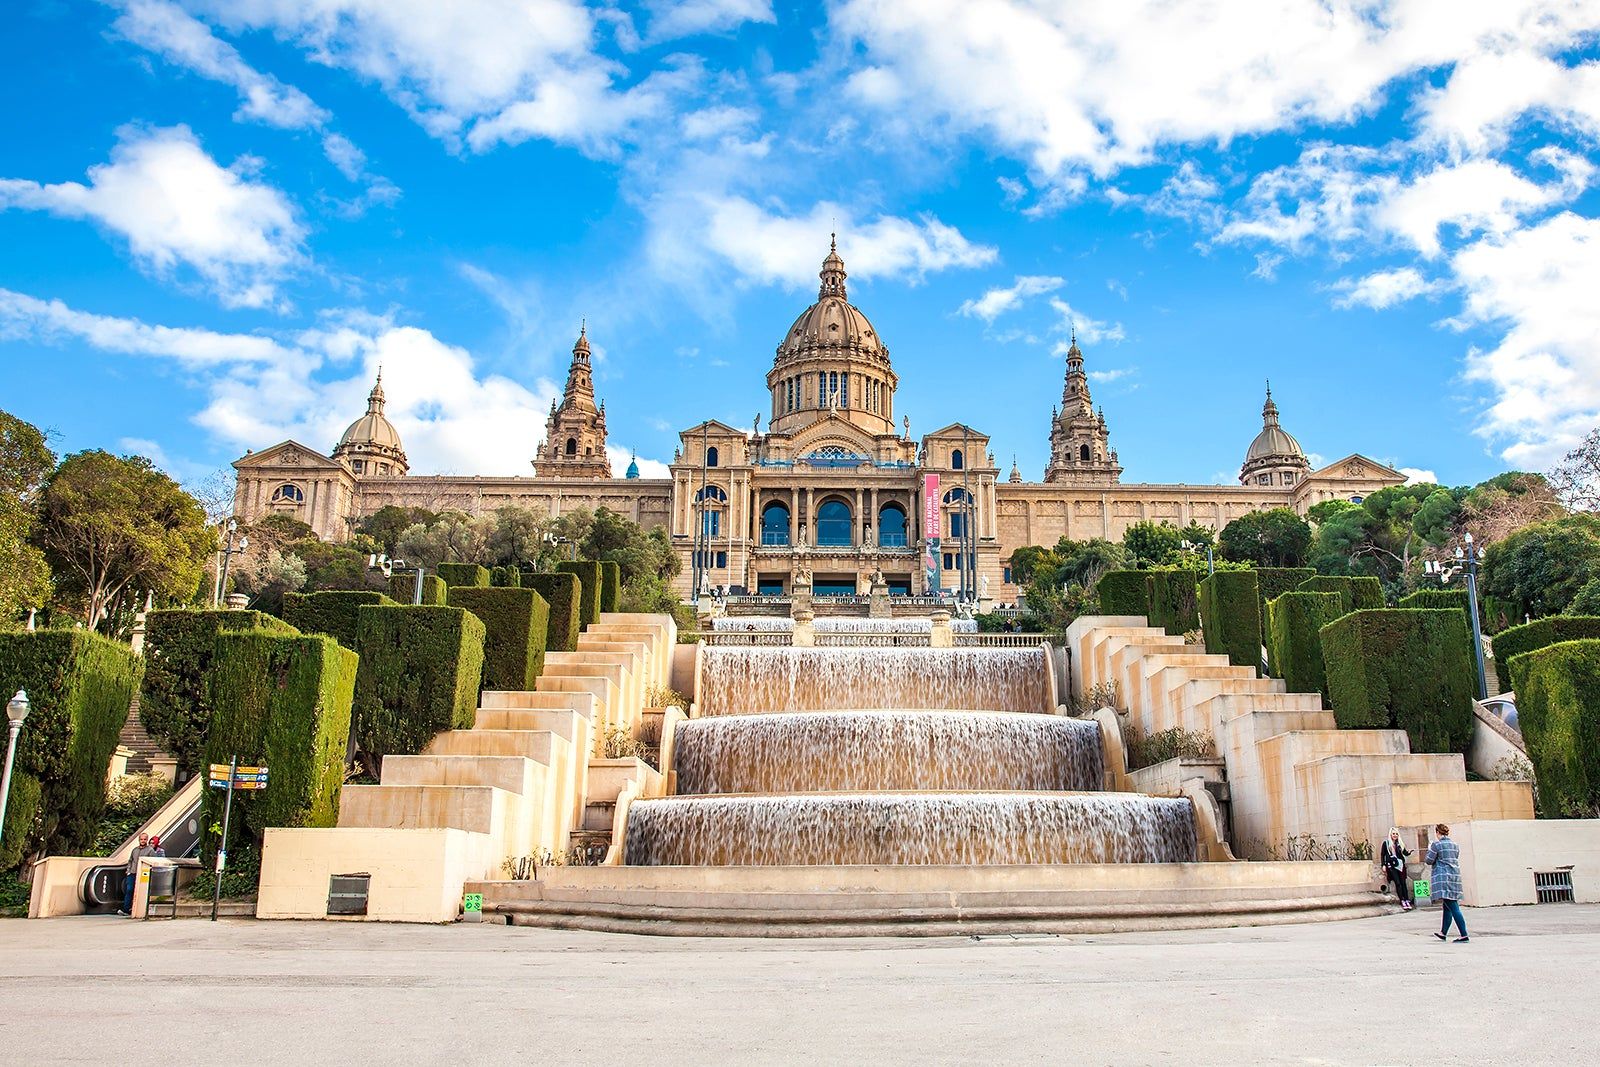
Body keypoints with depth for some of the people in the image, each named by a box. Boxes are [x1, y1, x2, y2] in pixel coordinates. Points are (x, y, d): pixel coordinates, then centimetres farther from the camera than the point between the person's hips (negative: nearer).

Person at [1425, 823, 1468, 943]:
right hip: (1455, 876, 7)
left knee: (1453, 907, -9)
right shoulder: (1455, 845, 10)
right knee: (1447, 906, 17)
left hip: (1443, 878, -7)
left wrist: (1430, 850, 11)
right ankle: (1444, 933, 27)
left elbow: (1429, 860, -6)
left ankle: (1464, 935, -14)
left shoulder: (1436, 845, -10)